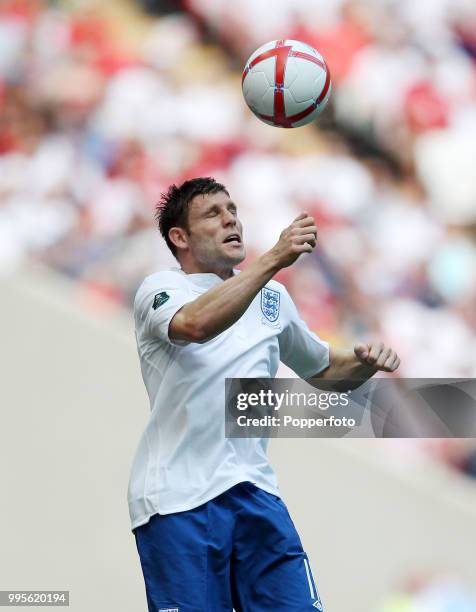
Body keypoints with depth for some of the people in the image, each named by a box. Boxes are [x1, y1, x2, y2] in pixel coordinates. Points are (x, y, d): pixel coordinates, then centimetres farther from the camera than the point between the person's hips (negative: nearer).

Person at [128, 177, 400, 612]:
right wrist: (275, 258, -30)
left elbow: (324, 368, 30)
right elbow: (196, 324, -26)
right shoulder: (160, 289, -1)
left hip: (254, 490, 5)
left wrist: (366, 362, 7)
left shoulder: (272, 296, 16)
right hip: (178, 498, -5)